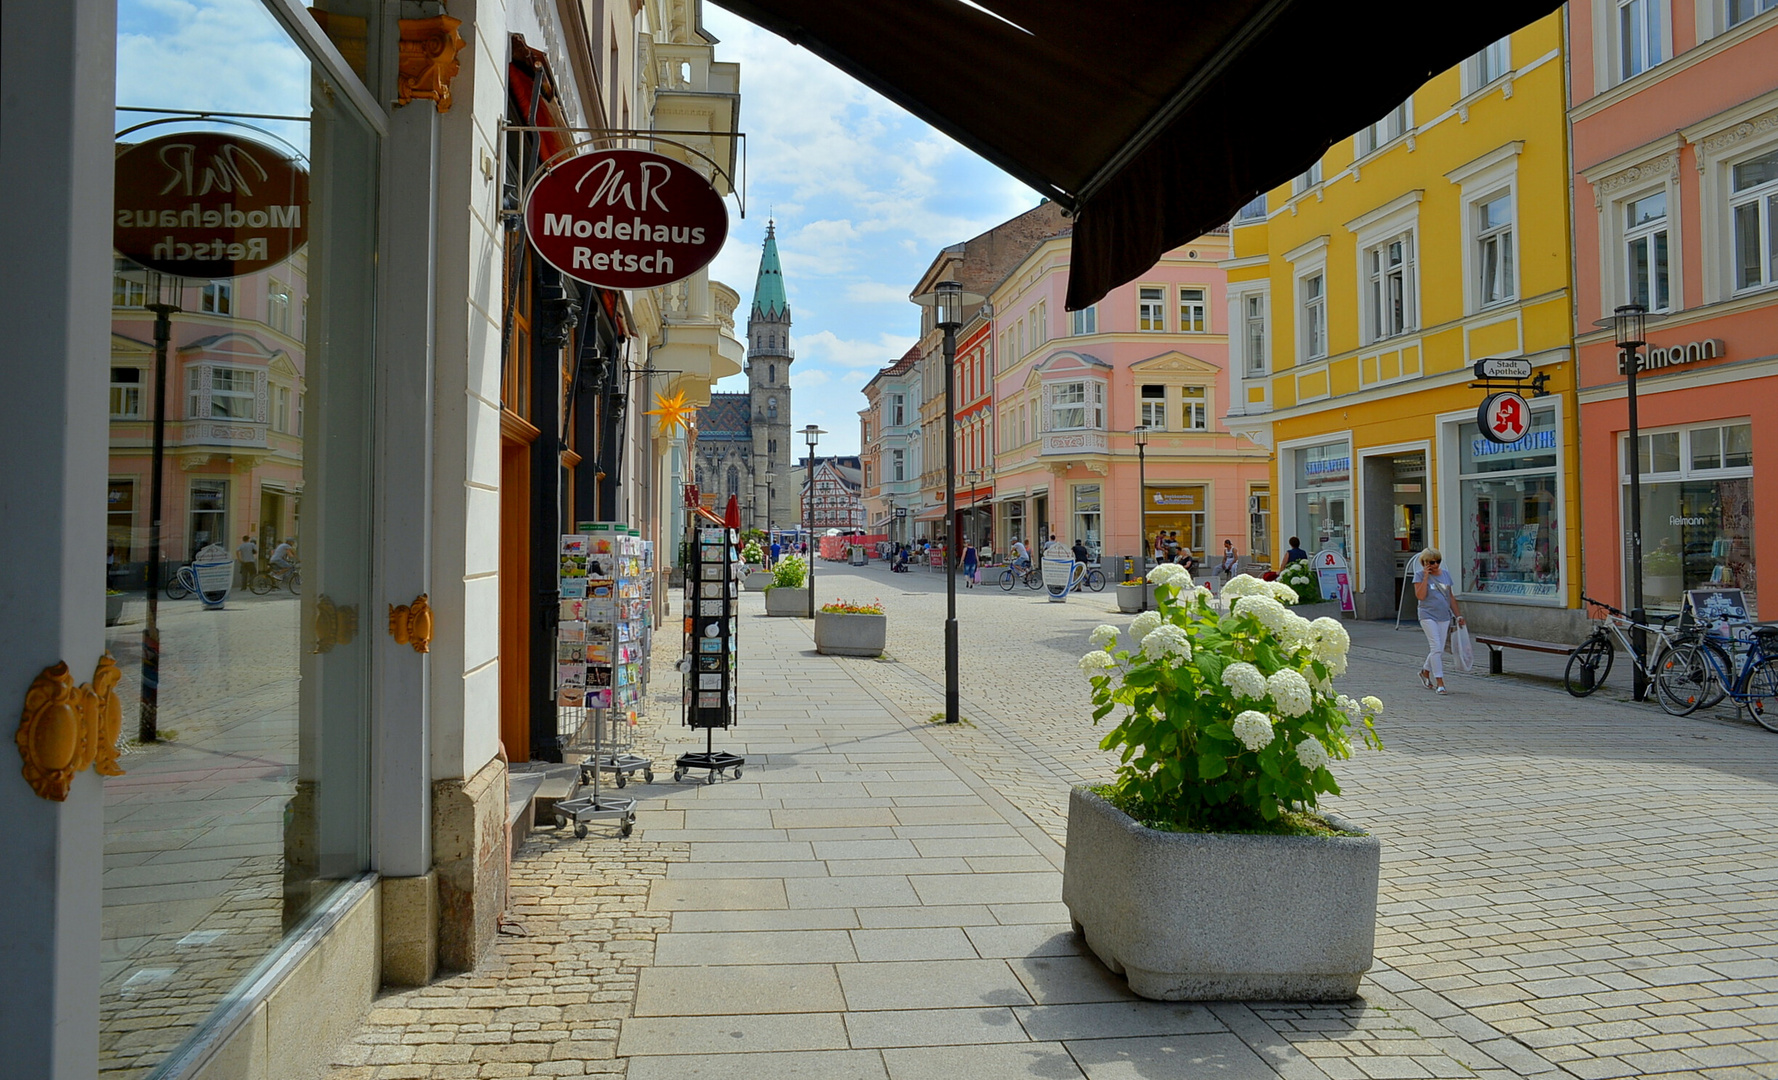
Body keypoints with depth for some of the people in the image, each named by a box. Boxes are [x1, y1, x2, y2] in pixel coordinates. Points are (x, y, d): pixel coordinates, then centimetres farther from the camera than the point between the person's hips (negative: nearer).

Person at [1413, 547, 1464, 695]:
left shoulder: (1445, 574, 11)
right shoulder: (1419, 575, -4)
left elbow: (1451, 597, 17)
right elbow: (1420, 596, -16)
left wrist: (1458, 615, 17)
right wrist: (1426, 577, -16)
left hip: (1444, 617, 5)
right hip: (1428, 616, -5)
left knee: (1439, 650, 9)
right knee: (1436, 648, -12)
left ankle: (1425, 672, 33)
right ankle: (1439, 682, -8)